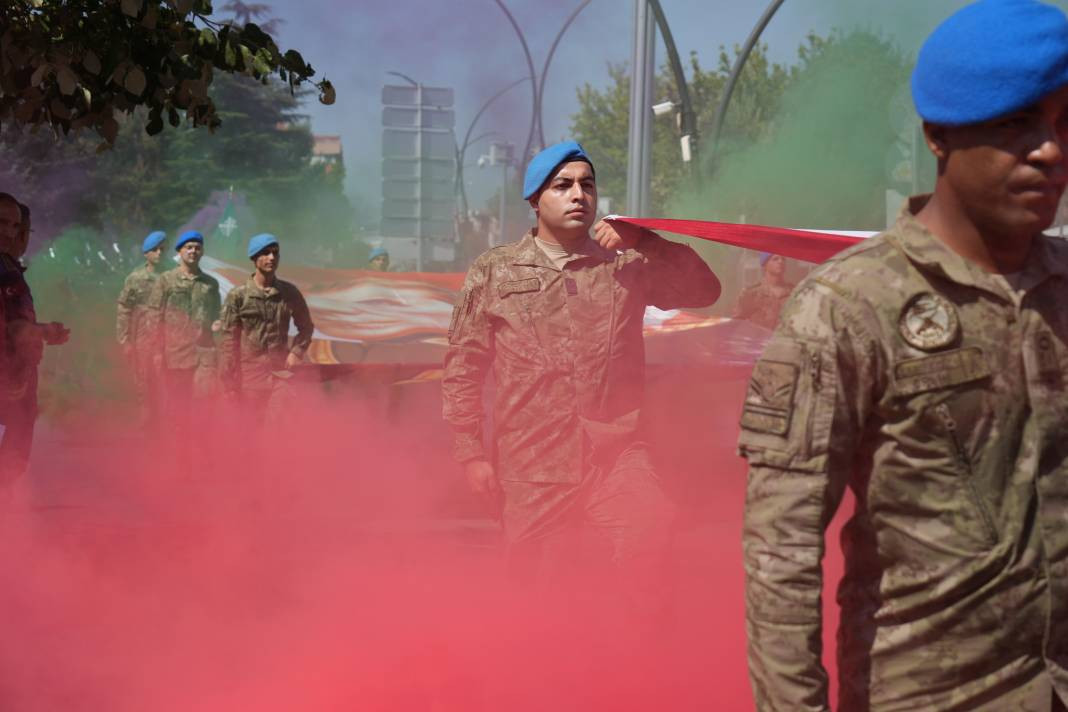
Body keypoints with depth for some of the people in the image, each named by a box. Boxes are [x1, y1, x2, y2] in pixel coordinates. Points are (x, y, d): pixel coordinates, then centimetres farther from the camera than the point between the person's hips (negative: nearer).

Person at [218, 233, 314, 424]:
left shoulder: (290, 293, 4)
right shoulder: (238, 295, -4)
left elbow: (306, 327, 18)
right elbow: (228, 339, -4)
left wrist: (297, 352, 1)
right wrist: (227, 381, -6)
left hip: (280, 374, 2)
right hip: (248, 374, -1)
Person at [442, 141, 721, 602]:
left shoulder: (627, 266, 9)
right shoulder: (493, 273, 7)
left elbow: (704, 291, -1)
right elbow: (463, 368, 6)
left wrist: (644, 242, -10)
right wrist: (471, 454, 2)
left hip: (616, 457, 0)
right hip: (531, 466, 1)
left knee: (654, 559, -24)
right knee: (533, 584, 11)